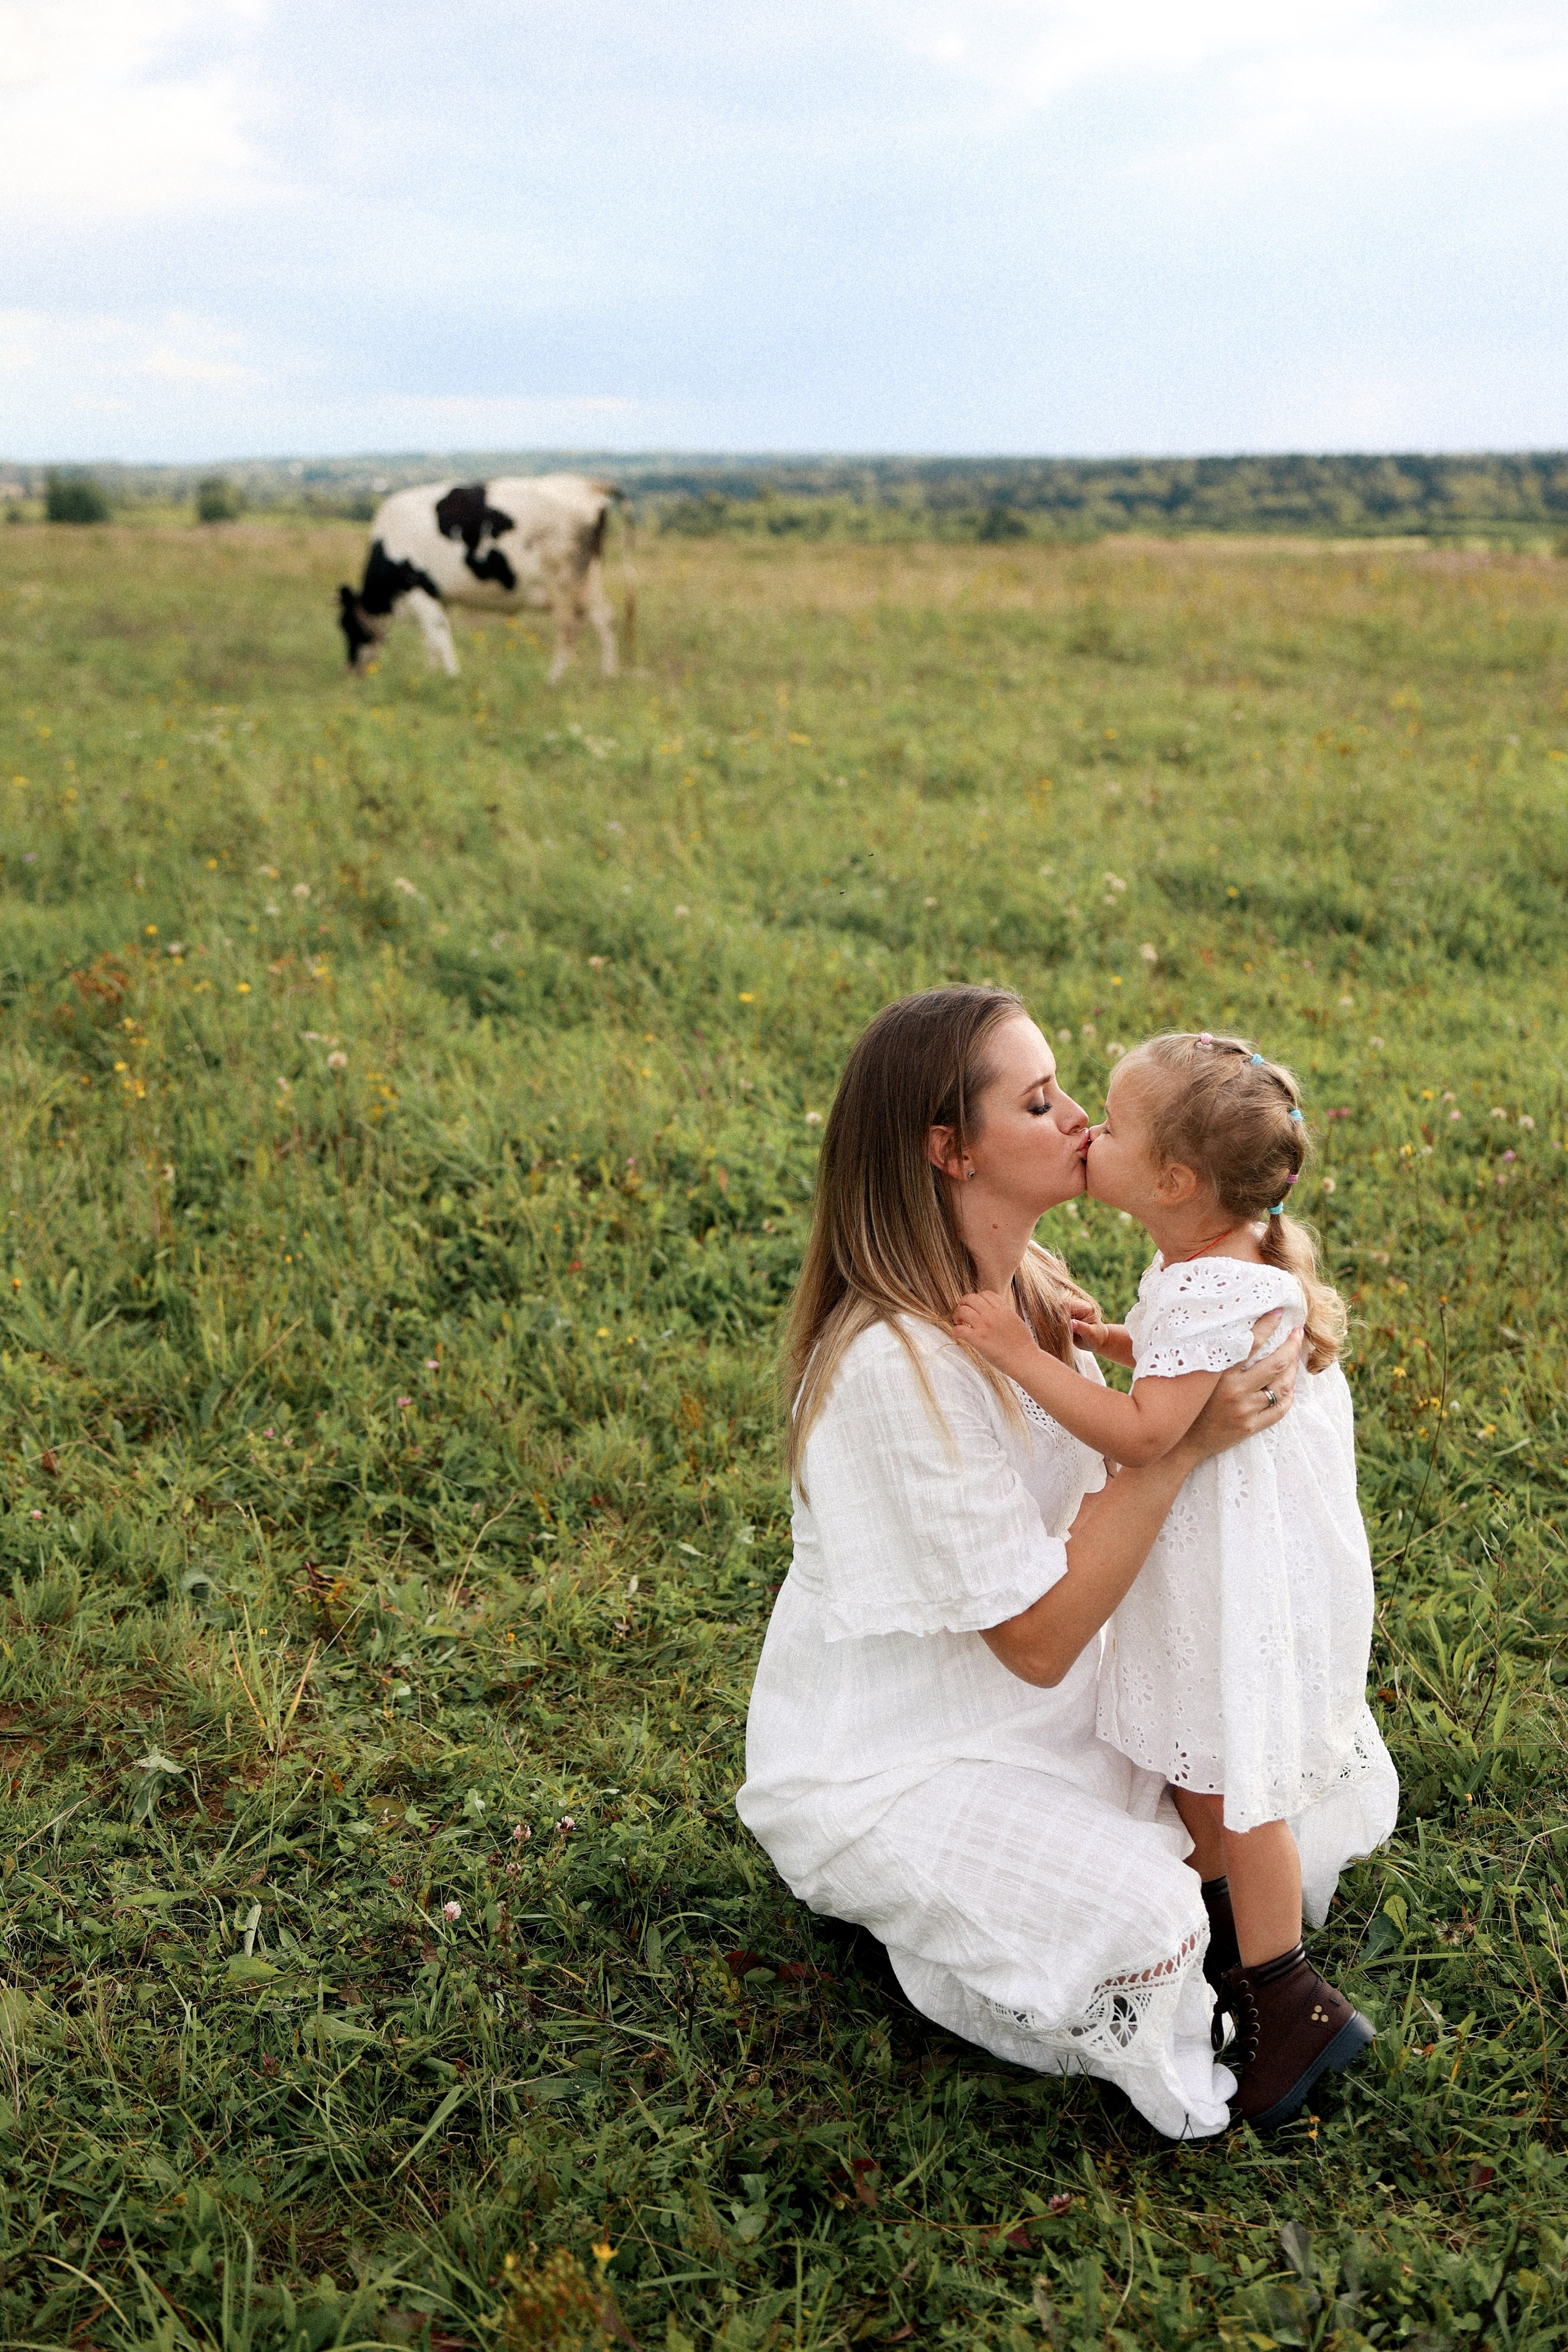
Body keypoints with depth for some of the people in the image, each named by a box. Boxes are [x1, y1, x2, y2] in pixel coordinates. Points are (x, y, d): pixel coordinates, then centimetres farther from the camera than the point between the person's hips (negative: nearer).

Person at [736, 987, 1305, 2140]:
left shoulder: (1024, 1288, -3)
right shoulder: (896, 1363, -31)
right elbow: (1039, 1640, -27)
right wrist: (1188, 1443, -32)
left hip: (1021, 1705, 9)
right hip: (879, 1769, -8)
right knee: (1146, 1920, -25)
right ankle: (904, 1911, 5)